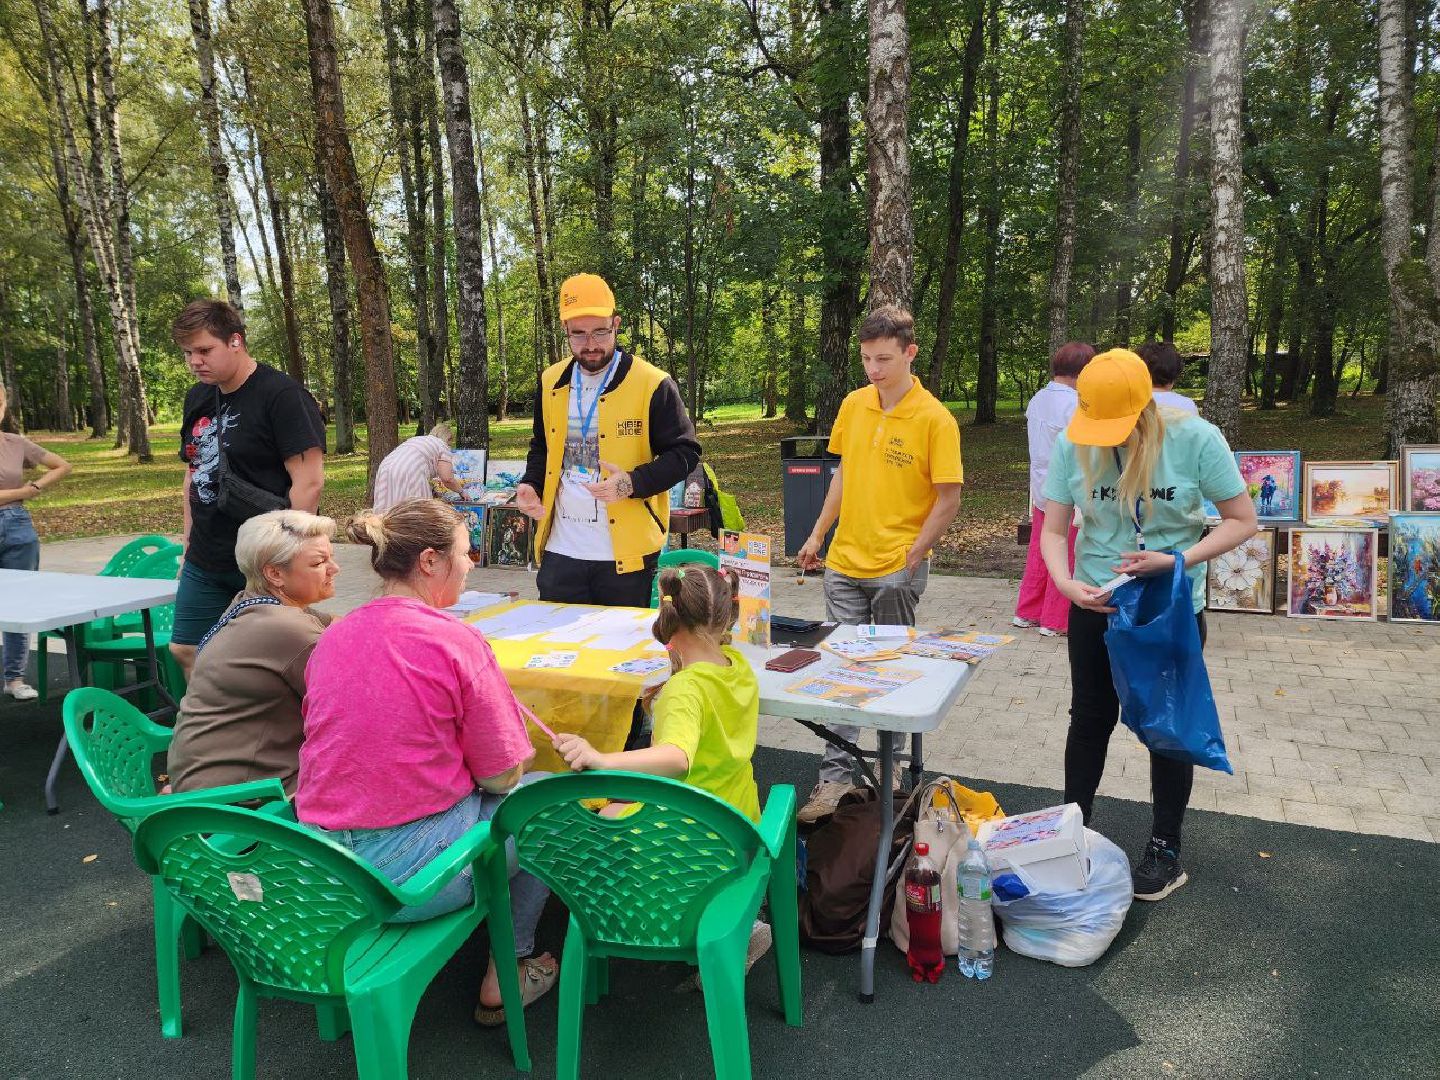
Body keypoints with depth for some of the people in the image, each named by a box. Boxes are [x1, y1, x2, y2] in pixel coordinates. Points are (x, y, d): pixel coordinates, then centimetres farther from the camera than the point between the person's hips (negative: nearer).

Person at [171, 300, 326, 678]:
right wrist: (189, 542, 16)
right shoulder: (197, 398, 11)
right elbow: (193, 474, 21)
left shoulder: (282, 395, -13)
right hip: (204, 560, 8)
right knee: (184, 650, 12)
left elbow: (309, 481, -18)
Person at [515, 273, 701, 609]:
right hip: (560, 551, 4)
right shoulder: (551, 382, 9)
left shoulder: (652, 384, -8)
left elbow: (684, 452, -6)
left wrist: (632, 483, -20)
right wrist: (531, 485, 2)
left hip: (626, 555, -4)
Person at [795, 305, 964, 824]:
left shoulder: (934, 419, -12)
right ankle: (836, 774, 14)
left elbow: (948, 498, -10)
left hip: (898, 568, -4)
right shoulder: (853, 405, 4)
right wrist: (818, 534, 14)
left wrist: (911, 557, -14)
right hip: (845, 562, 5)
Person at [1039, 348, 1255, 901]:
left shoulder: (1195, 439, -19)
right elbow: (1053, 530, -7)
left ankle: (1166, 850, 28)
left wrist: (1177, 560, -24)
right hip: (1096, 604, 2)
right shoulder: (1072, 445, -13)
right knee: (1089, 719, 14)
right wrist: (1067, 583, -26)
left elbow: (1242, 521, -10)